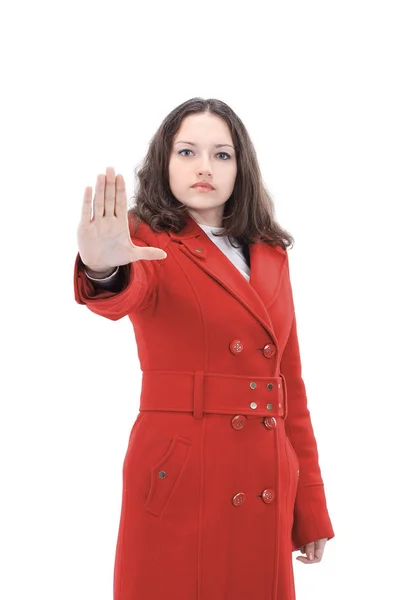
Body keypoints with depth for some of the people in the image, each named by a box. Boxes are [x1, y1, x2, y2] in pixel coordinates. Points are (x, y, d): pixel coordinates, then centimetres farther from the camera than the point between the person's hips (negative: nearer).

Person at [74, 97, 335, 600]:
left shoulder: (270, 255, 11)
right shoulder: (149, 242, -2)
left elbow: (291, 381, 12)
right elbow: (123, 295, -26)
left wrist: (312, 511, 9)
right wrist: (103, 270, -51)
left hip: (268, 489, 4)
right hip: (180, 481, -4)